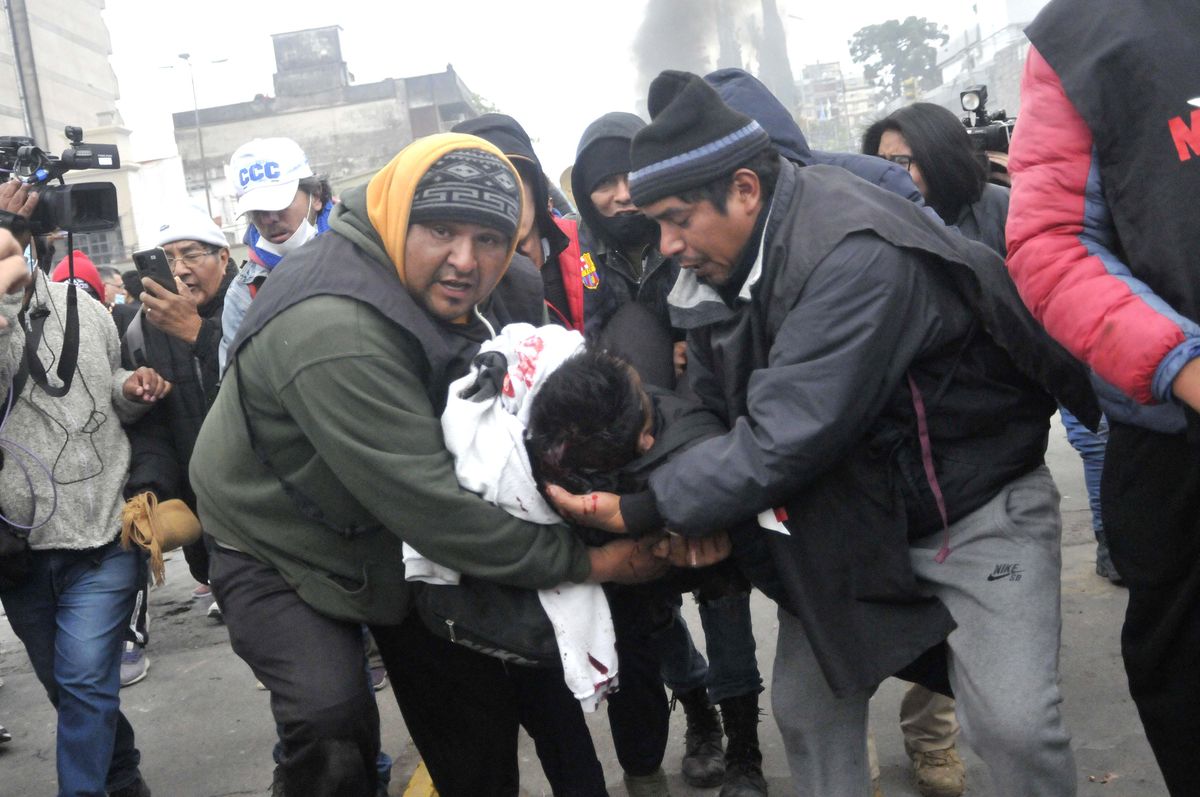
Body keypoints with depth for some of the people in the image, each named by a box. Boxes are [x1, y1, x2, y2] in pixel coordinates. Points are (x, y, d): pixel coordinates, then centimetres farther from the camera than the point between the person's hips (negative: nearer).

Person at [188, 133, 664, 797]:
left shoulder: (434, 289, -7)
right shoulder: (333, 331, -36)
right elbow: (425, 504, -36)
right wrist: (579, 560, -28)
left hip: (396, 541, 8)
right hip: (276, 551, -7)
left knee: (476, 695, 9)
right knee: (333, 718, -24)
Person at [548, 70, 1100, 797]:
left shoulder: (857, 251, -30)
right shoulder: (717, 269, -5)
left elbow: (786, 432, -34)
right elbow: (717, 409, 3)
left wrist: (641, 511, -28)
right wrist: (701, 506, -17)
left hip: (976, 505, -7)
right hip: (847, 517, 7)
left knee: (1014, 726, -13)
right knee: (806, 706, 10)